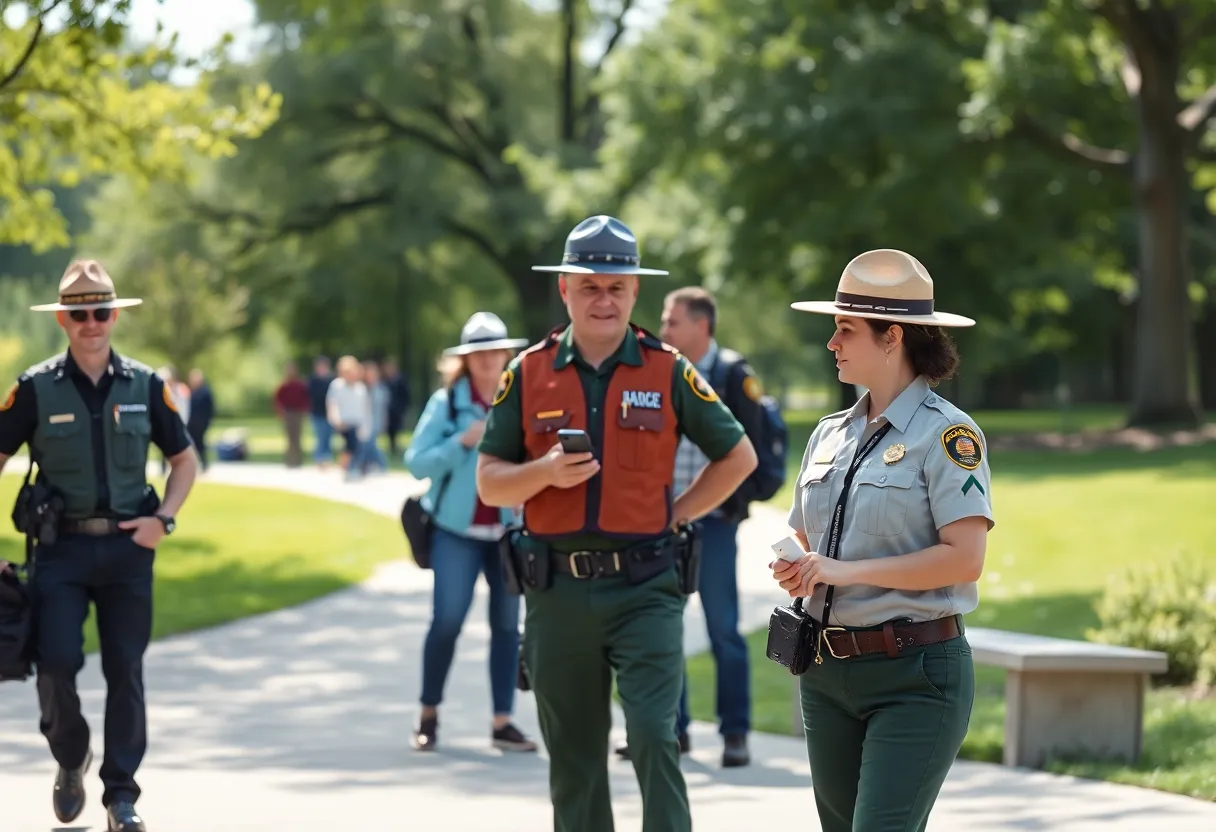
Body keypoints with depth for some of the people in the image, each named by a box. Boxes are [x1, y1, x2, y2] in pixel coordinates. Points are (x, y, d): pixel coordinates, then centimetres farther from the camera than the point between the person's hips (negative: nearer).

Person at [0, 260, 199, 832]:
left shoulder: (145, 386, 4)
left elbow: (184, 461, 14)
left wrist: (163, 519, -2)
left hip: (128, 548, 2)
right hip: (62, 548, -2)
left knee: (125, 671, 3)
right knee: (57, 661, -13)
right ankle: (70, 759, 15)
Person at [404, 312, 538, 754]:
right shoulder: (446, 403, 0)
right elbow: (416, 461, -5)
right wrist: (463, 442, -17)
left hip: (510, 530, 2)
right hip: (457, 530, -2)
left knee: (507, 625, 3)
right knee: (447, 621, -7)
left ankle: (502, 722, 9)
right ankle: (429, 714, 9)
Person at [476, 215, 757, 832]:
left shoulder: (668, 372, 2)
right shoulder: (528, 373, 5)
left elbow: (738, 456, 11)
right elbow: (489, 483, 5)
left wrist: (677, 516, 2)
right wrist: (546, 471, -14)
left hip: (644, 588, -2)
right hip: (557, 592, 2)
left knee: (654, 739, -14)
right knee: (573, 760, 8)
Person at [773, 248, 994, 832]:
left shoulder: (946, 433, -9)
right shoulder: (831, 435, 13)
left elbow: (965, 559, -18)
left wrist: (848, 571, -18)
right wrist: (794, 571, -1)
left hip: (916, 675, -7)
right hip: (827, 673, 7)